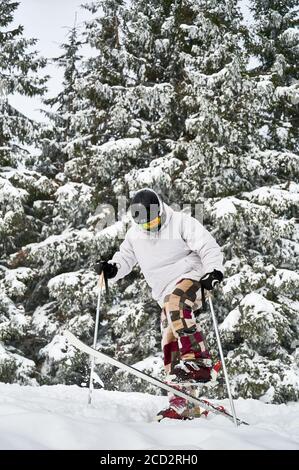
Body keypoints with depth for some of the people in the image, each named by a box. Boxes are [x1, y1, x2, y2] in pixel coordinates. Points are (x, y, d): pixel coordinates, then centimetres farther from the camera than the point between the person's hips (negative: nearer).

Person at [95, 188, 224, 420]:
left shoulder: (181, 222, -7)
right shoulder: (135, 233, 9)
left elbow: (209, 247, -12)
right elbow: (125, 258, 19)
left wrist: (214, 270, -29)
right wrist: (111, 268, -3)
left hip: (189, 277, -6)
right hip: (167, 294, 6)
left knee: (174, 305, -37)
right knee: (170, 343, -1)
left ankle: (198, 362, -40)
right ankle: (181, 404, 2)